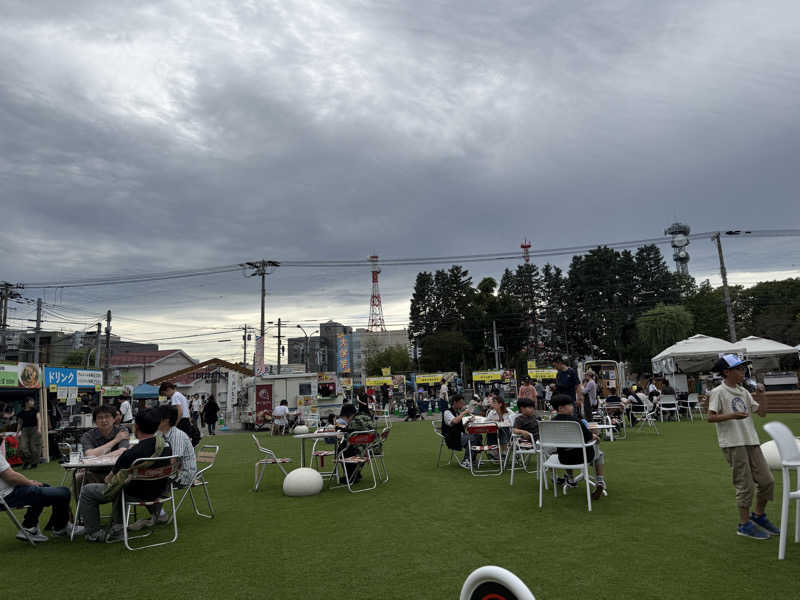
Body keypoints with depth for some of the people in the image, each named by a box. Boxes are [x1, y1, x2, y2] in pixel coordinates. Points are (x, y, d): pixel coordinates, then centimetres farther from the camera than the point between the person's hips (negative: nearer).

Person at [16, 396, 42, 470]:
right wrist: (17, 432, 10)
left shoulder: (35, 410, 3)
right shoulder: (22, 413, 8)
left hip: (34, 429, -2)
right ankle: (26, 462, 13)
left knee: (34, 447, -2)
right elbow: (19, 423, 16)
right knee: (23, 447, -7)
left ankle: (34, 463, 11)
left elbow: (39, 419, -4)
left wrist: (39, 428, -17)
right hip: (25, 430, 2)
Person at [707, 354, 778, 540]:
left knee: (767, 481, 12)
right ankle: (744, 524, 12)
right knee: (745, 485, -2)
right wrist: (732, 415, -28)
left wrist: (762, 394, 4)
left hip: (751, 441, 8)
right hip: (733, 444, -7)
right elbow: (711, 417, -15)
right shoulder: (718, 392, -9)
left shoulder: (744, 392, 14)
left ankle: (759, 515, 32)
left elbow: (762, 412, 14)